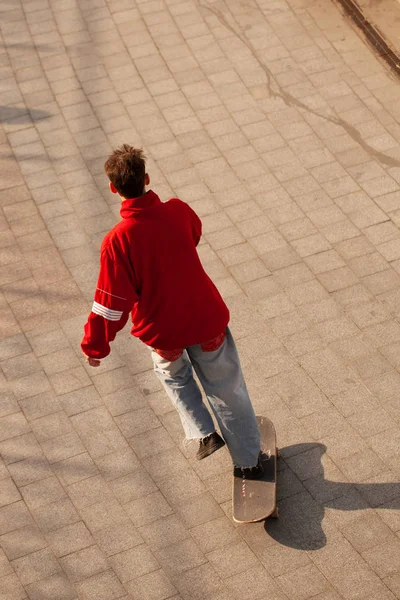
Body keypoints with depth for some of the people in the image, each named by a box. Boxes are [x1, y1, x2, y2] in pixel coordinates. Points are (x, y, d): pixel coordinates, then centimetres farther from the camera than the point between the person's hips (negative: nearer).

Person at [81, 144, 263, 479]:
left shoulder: (117, 241, -25)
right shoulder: (178, 212, -15)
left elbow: (113, 302, -19)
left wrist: (95, 346, -4)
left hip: (163, 331, -2)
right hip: (207, 319, 2)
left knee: (174, 376, 33)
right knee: (226, 389, 20)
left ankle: (204, 433, 22)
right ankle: (249, 460, 32)